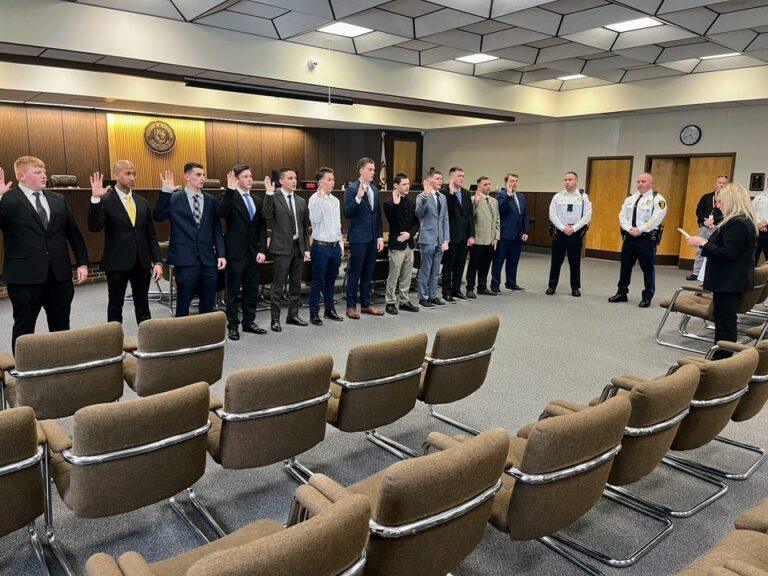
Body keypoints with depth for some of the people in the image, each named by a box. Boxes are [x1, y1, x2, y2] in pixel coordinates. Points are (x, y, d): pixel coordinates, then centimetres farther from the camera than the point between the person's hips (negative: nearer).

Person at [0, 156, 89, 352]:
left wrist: (82, 262, 8)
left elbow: (73, 232, 13)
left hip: (59, 274, 5)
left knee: (61, 327, 12)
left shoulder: (58, 199, 12)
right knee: (24, 328, 7)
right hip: (25, 276, -4)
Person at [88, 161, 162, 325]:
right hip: (117, 262, -4)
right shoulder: (105, 201, -5)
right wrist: (95, 199, -28)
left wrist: (157, 262, 3)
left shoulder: (142, 203, 9)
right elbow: (94, 227, -20)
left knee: (143, 307, 11)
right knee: (115, 307, 7)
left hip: (142, 262, 4)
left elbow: (151, 235, 10)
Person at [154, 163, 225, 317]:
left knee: (209, 303, 9)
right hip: (185, 259, -3)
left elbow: (217, 229, 10)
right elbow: (158, 217, -13)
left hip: (208, 259, 4)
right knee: (184, 303, 6)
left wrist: (221, 254, 3)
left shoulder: (211, 200, 10)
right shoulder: (174, 198, -1)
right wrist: (165, 191, -20)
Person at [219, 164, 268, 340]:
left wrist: (262, 250, 0)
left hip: (254, 252, 5)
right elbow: (222, 213, -26)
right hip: (236, 252, -5)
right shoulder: (228, 197, -4)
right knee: (234, 291, 4)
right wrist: (230, 189, -31)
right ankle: (232, 325, 14)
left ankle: (249, 322, 23)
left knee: (252, 290, 11)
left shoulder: (257, 200, 12)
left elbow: (262, 227, 10)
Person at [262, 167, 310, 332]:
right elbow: (267, 215, -23)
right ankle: (275, 319, 8)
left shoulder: (301, 201, 12)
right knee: (278, 286, 0)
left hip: (298, 247, 6)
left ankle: (293, 315, 24)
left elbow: (305, 227, 14)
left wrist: (307, 249, 9)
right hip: (282, 247, -6)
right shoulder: (274, 198, -5)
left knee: (296, 284, 12)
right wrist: (269, 193, -26)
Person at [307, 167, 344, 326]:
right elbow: (314, 220, -25)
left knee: (331, 281, 15)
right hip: (321, 246, -6)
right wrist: (320, 198, -28)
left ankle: (329, 310, 26)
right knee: (318, 281, 0)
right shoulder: (315, 198, -10)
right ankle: (314, 313, 9)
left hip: (335, 246, 7)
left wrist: (341, 244, 17)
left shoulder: (335, 200, 11)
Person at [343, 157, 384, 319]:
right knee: (355, 273, 0)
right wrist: (358, 197, -27)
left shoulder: (375, 190, 11)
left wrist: (380, 236, 10)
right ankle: (351, 306, 9)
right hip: (358, 238, -6)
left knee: (368, 273, 12)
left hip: (373, 238, 6)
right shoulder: (351, 189, -8)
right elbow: (347, 214, -16)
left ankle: (366, 304, 22)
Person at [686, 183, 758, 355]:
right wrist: (706, 243, 10)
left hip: (729, 281, -11)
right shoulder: (744, 220, 13)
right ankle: (720, 357, 26)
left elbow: (727, 254, -24)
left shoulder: (737, 223, -20)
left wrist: (702, 243, -16)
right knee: (723, 321, 17)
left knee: (725, 322, -4)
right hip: (731, 280, 11)